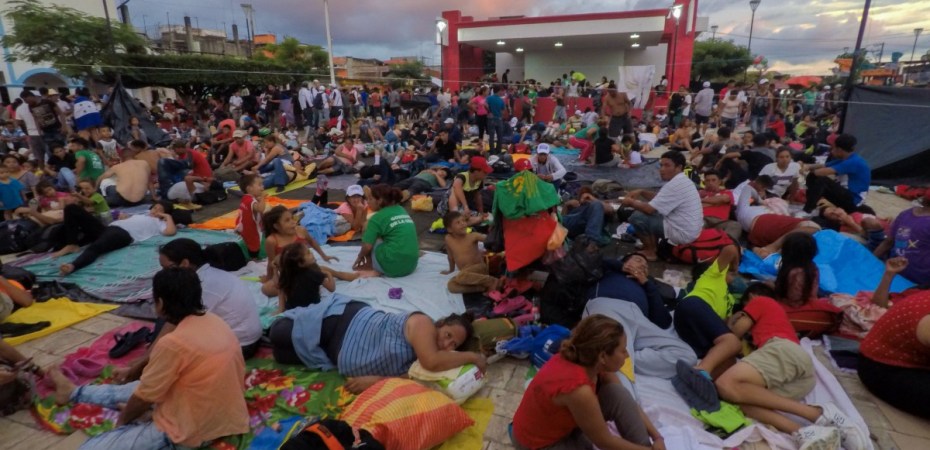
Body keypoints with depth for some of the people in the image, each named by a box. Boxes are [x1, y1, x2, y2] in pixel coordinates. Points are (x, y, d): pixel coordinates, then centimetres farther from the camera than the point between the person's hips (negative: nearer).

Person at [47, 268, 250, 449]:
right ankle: (74, 391, 47)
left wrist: (123, 418, 10)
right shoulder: (214, 322, -2)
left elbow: (144, 398, -9)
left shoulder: (173, 343, -25)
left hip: (192, 430, -8)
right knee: (139, 387, 27)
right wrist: (134, 369, 23)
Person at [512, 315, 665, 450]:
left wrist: (657, 437, -3)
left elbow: (626, 402, 0)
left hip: (565, 422, 8)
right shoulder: (578, 389, -38)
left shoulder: (591, 362, -15)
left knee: (617, 394, -12)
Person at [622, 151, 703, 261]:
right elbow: (658, 198, 20)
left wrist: (631, 202, -5)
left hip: (682, 233, -10)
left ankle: (650, 252, 5)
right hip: (690, 230, 10)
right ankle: (654, 245, 19)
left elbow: (649, 209, -23)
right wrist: (641, 192, 5)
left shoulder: (675, 185, -23)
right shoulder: (682, 181, 9)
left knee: (636, 217, -11)